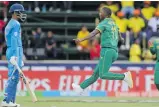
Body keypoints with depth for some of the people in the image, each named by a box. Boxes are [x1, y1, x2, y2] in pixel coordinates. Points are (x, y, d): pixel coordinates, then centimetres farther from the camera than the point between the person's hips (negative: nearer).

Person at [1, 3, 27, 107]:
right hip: (15, 52, -10)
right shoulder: (16, 24, -9)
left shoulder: (10, 24, 21)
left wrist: (20, 58, 24)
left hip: (11, 51, 10)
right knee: (13, 76, -12)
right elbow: (14, 40, -19)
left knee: (14, 77, 10)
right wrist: (14, 55, -25)